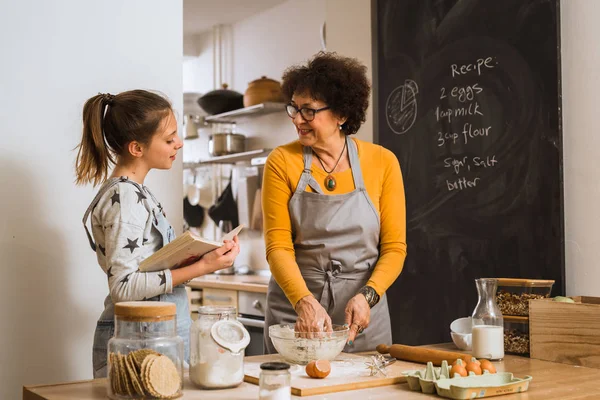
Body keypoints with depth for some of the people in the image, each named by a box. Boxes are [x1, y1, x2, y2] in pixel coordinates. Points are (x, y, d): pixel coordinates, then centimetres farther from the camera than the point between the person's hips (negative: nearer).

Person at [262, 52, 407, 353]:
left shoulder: (382, 162, -4)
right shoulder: (282, 162, -5)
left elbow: (395, 247, -2)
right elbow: (278, 245, -9)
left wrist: (367, 296, -18)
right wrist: (304, 301, -24)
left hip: (363, 312, 1)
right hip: (294, 305, 0)